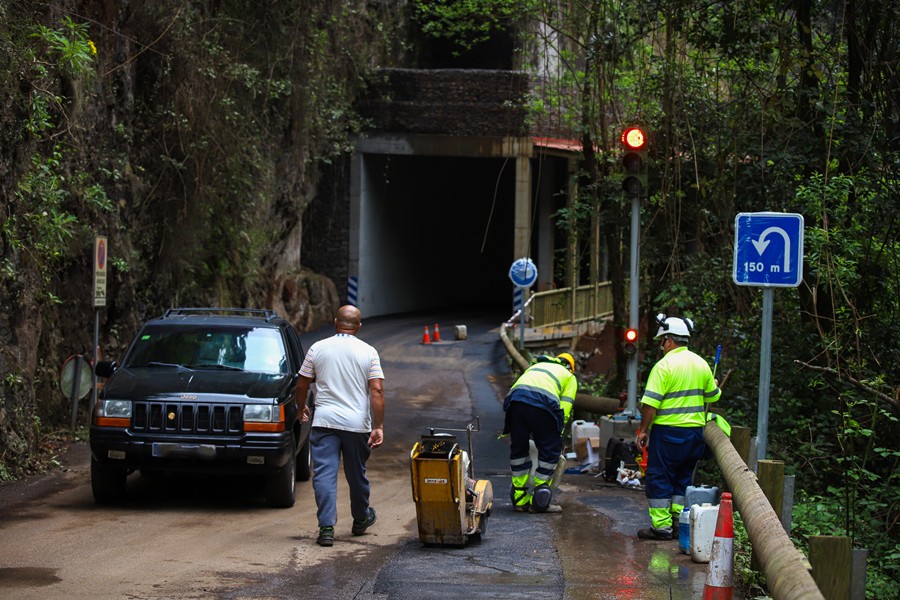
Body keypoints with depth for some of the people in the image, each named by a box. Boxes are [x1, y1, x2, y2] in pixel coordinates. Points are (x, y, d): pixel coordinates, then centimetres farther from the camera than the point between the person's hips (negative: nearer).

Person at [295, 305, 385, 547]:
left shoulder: (318, 348, 2)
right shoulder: (368, 352, 1)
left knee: (324, 474, -2)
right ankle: (361, 520, 34)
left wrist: (302, 408, 27)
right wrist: (379, 427, -7)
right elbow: (377, 391, -7)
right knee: (357, 474, 16)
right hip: (357, 424, 1)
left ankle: (326, 528, -12)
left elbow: (302, 385, 8)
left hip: (324, 421, -1)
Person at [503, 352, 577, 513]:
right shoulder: (569, 376, 27)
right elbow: (565, 408, 14)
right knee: (550, 451, 7)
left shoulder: (534, 367, 41)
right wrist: (558, 433, 20)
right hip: (543, 404, -4)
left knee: (518, 449, 16)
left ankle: (520, 500, 21)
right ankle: (538, 502, 7)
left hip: (515, 400, 4)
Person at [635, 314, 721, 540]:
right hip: (694, 431, 7)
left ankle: (661, 526, -2)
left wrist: (643, 430, -8)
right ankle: (681, 524, 13)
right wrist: (714, 386, 42)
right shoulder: (701, 364, 8)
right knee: (683, 479, 15)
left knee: (658, 479, 1)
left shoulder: (665, 365, -12)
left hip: (668, 431, -7)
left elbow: (651, 403, -16)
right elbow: (713, 396, 20)